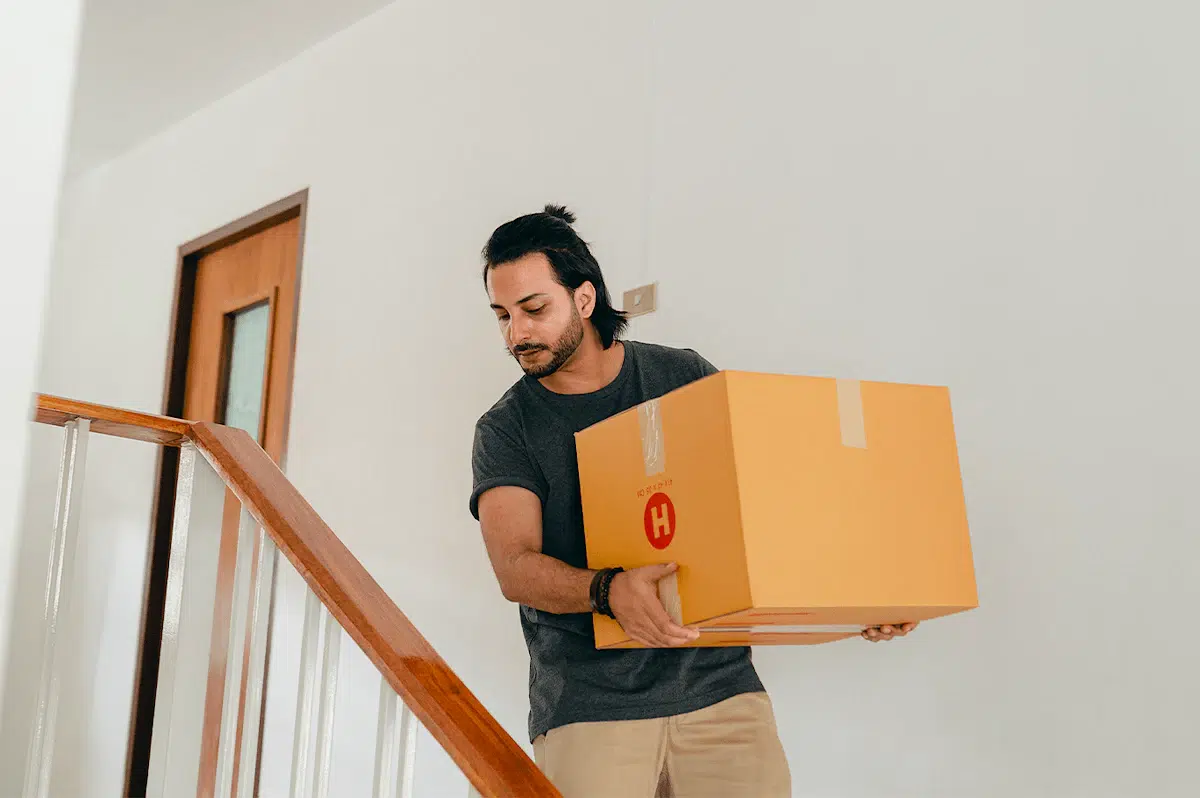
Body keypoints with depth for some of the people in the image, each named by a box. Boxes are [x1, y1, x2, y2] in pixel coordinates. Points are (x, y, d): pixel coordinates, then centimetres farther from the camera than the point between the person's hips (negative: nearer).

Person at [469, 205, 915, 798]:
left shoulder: (684, 377, 7)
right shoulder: (506, 430, 2)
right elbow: (514, 568, -11)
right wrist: (607, 591, -31)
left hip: (717, 685, 2)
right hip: (586, 704, -1)